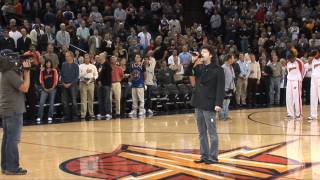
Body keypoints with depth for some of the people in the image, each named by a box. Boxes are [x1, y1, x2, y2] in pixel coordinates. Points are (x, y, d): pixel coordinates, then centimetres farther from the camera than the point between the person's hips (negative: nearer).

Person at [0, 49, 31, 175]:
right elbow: (25, 88, -21)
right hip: (13, 111, -10)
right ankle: (12, 168, -3)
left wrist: (23, 71, 8)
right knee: (13, 140, -6)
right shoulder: (11, 74, -17)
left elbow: (20, 83, 16)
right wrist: (27, 71, -15)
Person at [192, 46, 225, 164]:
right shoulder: (199, 67, 11)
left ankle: (213, 157, 5)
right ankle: (204, 155, 18)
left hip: (209, 105, -6)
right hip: (198, 104, 6)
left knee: (212, 132, -1)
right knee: (202, 133, 11)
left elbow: (220, 88, -12)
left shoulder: (217, 70, -7)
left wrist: (218, 103, -19)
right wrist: (193, 64, -5)